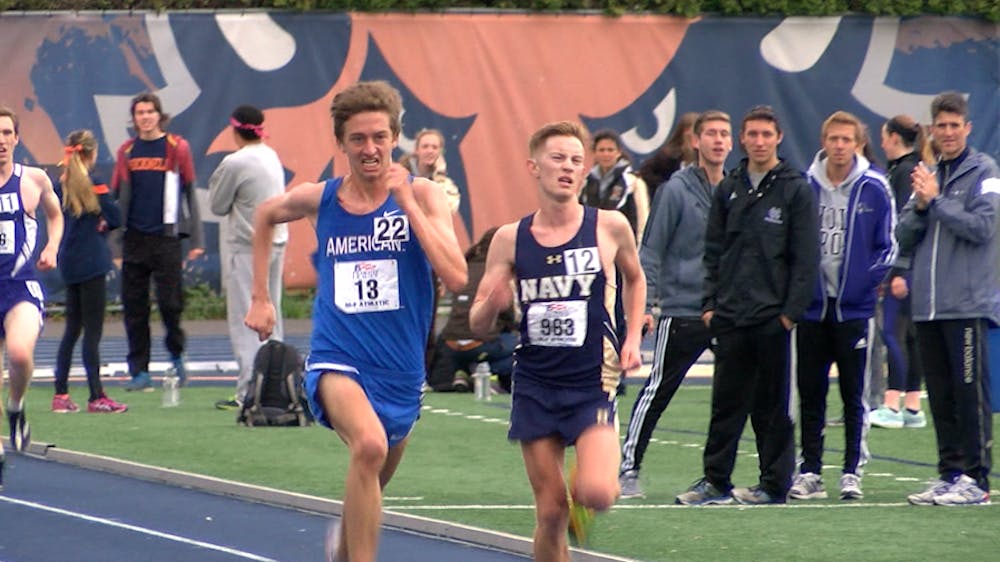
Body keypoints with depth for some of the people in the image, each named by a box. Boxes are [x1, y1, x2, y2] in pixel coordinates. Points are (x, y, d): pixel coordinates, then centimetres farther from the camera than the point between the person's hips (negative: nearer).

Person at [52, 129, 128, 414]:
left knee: (72, 329, 14)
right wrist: (103, 223, 6)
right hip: (91, 262, -7)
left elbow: (57, 220, 13)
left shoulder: (62, 182, 6)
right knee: (92, 331, -4)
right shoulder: (93, 181, -12)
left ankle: (60, 394, 13)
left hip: (69, 262, 7)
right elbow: (115, 217, -15)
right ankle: (97, 398, -3)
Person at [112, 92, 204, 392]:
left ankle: (177, 355, 22)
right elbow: (117, 196, 14)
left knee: (170, 302, -4)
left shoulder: (177, 148, 3)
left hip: (166, 236, -3)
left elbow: (189, 194, 4)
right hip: (134, 239, 3)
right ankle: (139, 371, 6)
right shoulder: (126, 151, 10)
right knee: (134, 307, 1)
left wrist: (196, 240, 0)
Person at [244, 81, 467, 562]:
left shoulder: (421, 195, -7)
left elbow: (455, 277, -21)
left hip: (400, 373, 2)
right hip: (337, 362, -2)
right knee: (369, 445, -33)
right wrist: (259, 298, 18)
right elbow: (265, 215, 22)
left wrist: (405, 199, -22)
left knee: (371, 487, 22)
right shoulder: (318, 199, -1)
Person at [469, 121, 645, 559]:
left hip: (593, 383, -1)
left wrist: (633, 338, 8)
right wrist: (492, 304, -19)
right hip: (535, 385, 1)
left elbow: (634, 278, 20)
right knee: (550, 513, 2)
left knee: (595, 493, -20)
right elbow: (477, 323, 4)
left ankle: (597, 482, 16)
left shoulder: (609, 227, -2)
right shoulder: (510, 240, 0)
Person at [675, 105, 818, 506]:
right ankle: (715, 481, 9)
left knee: (772, 405, 2)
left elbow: (806, 257, -5)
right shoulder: (728, 189, 12)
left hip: (772, 318, -4)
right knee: (726, 402, 6)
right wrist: (710, 303, 4)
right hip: (729, 317, 4)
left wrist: (791, 310, -10)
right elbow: (714, 251, 13)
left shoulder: (796, 189, -1)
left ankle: (775, 483, 7)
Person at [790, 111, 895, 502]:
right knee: (810, 394, 5)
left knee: (854, 395, 2)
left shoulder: (874, 188, -1)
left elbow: (887, 246, 2)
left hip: (855, 308, -2)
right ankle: (810, 472, 10)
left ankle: (853, 471, 8)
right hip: (812, 306, 2)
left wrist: (869, 281, -10)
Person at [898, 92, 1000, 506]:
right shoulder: (927, 175, 17)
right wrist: (920, 205, -5)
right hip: (927, 306, 6)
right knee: (940, 396, 8)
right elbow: (904, 238, 13)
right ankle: (950, 473, 14)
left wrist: (936, 201, -10)